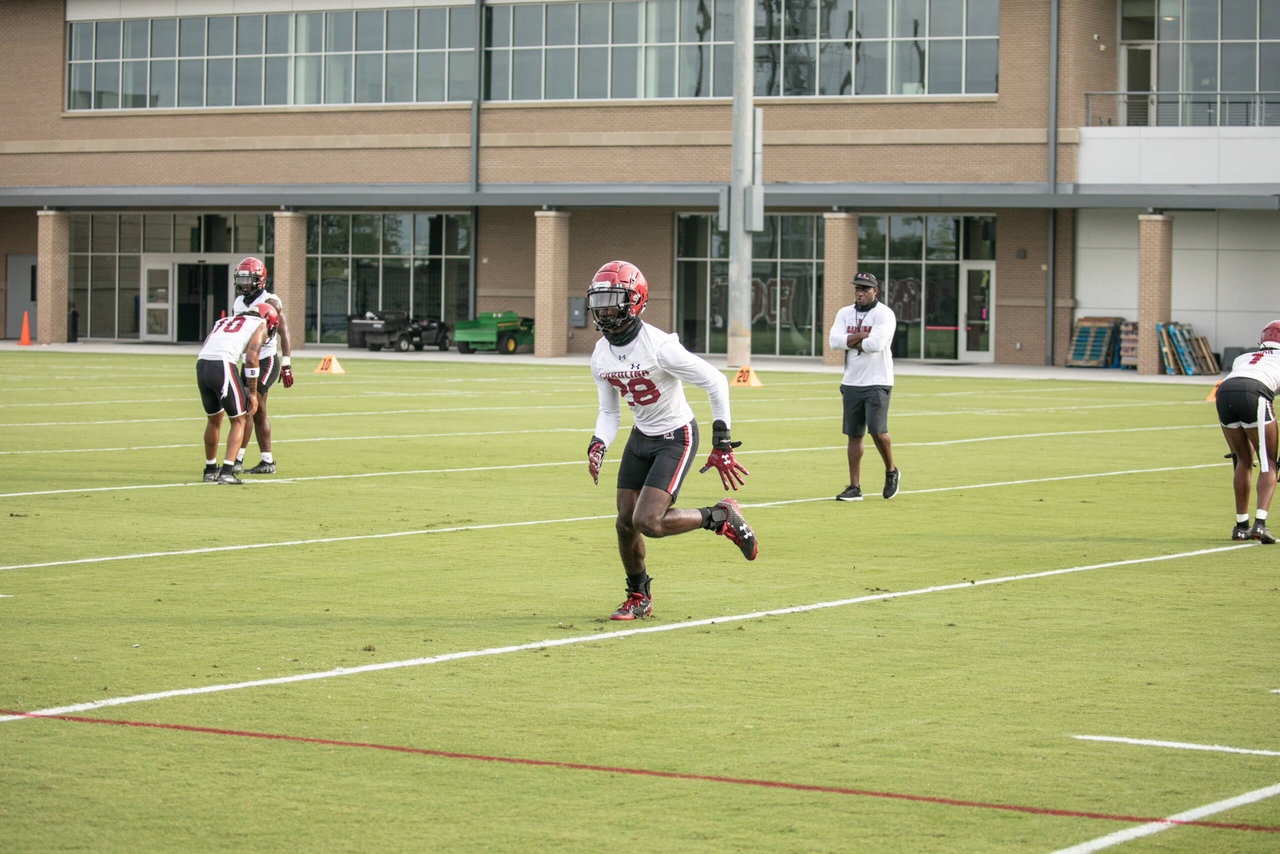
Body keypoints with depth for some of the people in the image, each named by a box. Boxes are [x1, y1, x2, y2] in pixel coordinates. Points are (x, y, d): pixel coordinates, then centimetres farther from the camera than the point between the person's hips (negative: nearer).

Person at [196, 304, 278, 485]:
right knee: (239, 420, 9)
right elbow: (251, 358, -1)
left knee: (214, 419, 24)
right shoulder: (260, 326, 14)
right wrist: (252, 393, 3)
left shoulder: (223, 321, 32)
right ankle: (227, 471, -2)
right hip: (223, 367, -6)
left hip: (201, 366, 6)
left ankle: (210, 470, 32)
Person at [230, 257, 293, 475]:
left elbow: (283, 333, -14)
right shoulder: (238, 303, 10)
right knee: (258, 412, 8)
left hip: (266, 361, -8)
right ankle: (267, 462, 13)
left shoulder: (270, 302, -11)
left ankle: (237, 459, -16)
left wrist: (286, 364, -19)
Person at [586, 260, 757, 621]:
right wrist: (597, 446, -12)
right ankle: (639, 598, 27)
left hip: (676, 438, -7)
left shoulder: (659, 346, -26)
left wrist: (721, 447, -18)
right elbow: (609, 412, 9)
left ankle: (721, 517, 4)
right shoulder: (601, 356, -3)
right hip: (641, 438, 7)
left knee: (648, 521, -19)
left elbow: (716, 382, -20)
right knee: (625, 523, 4)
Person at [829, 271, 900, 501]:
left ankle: (891, 472, 12)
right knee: (854, 435, 5)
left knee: (877, 430, -15)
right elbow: (834, 340, -5)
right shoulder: (845, 313, 10)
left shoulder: (884, 314, -7)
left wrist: (851, 342, -8)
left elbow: (876, 343, -22)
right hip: (851, 384, 5)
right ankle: (854, 487, 8)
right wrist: (864, 335, -13)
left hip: (877, 383, -5)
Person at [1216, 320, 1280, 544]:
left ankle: (1241, 525, 24)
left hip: (1224, 392, 4)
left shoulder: (1242, 358, 37)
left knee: (1244, 461, 22)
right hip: (1255, 395, -4)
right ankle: (1260, 523, -8)